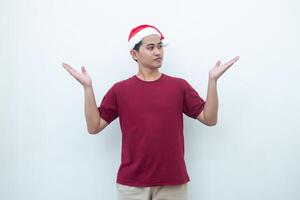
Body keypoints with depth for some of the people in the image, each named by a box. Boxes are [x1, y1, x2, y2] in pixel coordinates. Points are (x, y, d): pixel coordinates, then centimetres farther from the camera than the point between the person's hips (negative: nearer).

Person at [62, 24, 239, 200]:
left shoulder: (179, 86, 2)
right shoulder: (120, 90, 1)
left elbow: (210, 119, 0)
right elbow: (94, 127, 0)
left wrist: (212, 80, -10)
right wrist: (87, 87, -8)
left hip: (173, 182, 1)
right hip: (132, 183, 0)